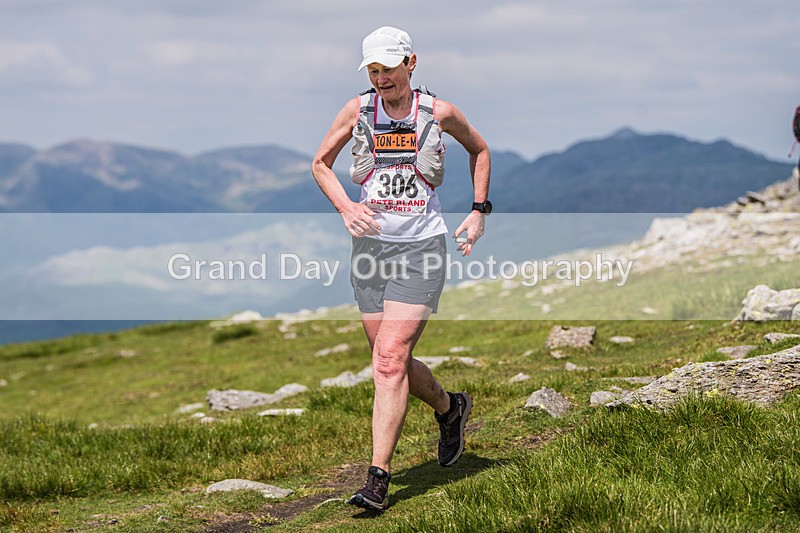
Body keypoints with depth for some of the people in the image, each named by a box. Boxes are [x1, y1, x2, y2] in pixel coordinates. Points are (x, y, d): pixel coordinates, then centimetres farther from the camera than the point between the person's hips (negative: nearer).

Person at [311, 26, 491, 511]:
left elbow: (480, 149, 17)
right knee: (391, 363, 10)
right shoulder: (358, 110, 1)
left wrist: (480, 210, 9)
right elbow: (320, 164, 12)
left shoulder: (439, 112, -2)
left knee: (390, 361, -15)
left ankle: (378, 479, -12)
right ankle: (451, 408, 41)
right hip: (371, 247, 4)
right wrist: (346, 207, -5)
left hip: (421, 248, -3)